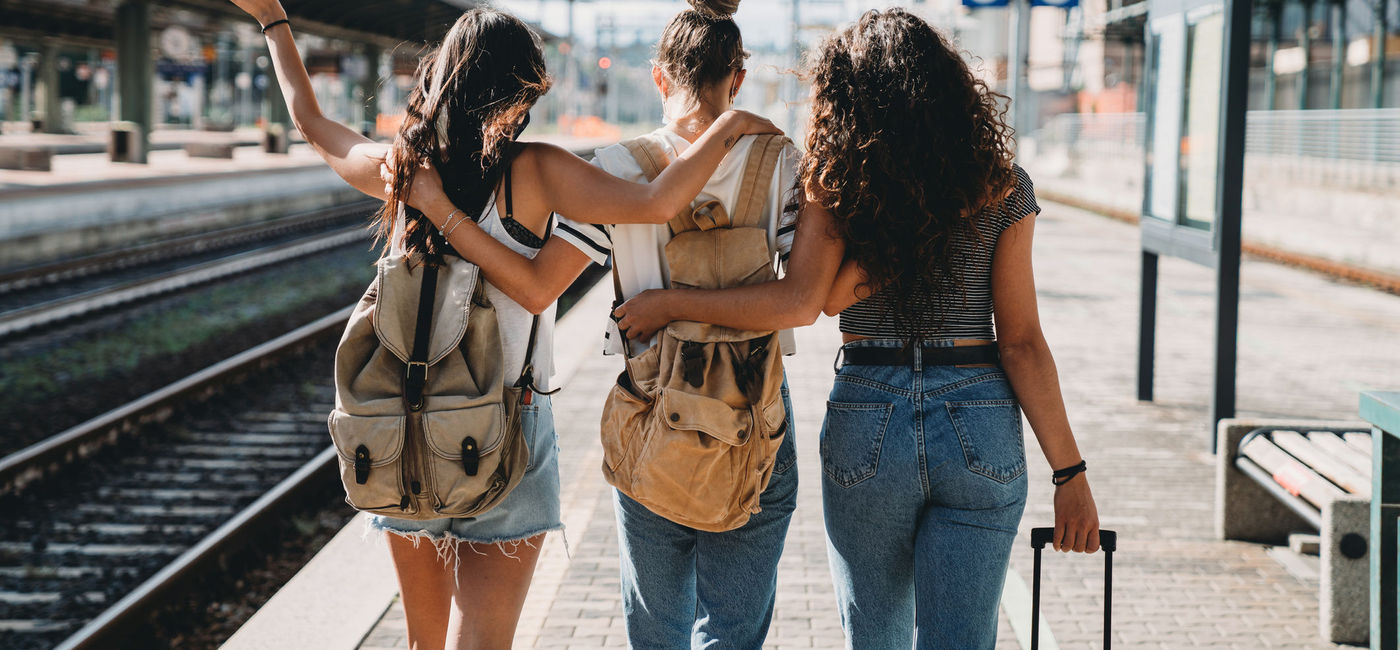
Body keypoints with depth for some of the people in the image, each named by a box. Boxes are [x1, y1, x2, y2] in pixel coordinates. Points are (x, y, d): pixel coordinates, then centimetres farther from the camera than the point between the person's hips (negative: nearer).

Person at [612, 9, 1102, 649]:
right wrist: (1070, 474, 0)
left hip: (866, 425, 0)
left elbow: (799, 302, -17)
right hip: (982, 430, 0)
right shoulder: (1002, 188, -1)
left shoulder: (838, 182, -6)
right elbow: (1021, 343, -4)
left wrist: (666, 304, -5)